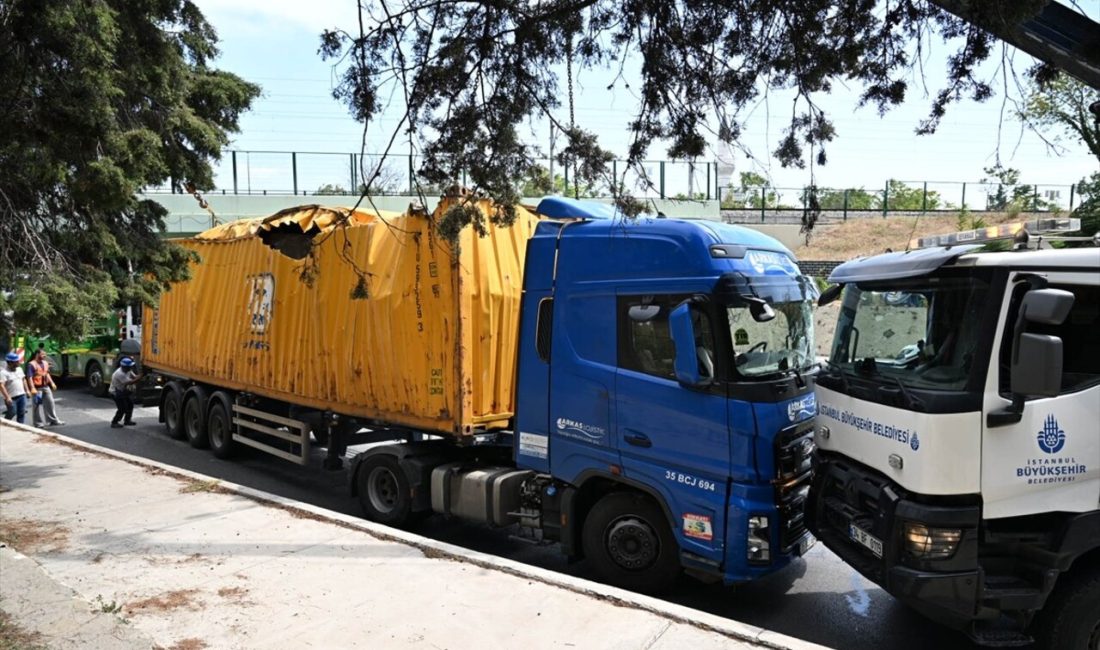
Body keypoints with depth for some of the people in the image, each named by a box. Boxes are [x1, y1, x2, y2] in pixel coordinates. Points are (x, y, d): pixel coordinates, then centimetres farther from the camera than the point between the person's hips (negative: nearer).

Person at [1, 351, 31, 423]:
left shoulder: (19, 369, 10)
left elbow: (24, 380, 20)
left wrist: (27, 390, 14)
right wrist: (7, 397, -26)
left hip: (22, 395, 7)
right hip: (11, 397, -7)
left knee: (21, 413, 7)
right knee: (12, 413, -3)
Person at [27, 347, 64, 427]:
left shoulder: (45, 363, 11)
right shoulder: (32, 364, -13)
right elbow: (30, 377, -17)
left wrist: (52, 383, 12)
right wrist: (32, 388, -23)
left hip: (46, 387, 7)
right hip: (37, 388, -7)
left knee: (50, 403, 11)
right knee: (37, 405, 0)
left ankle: (53, 420, 20)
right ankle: (38, 423, 8)